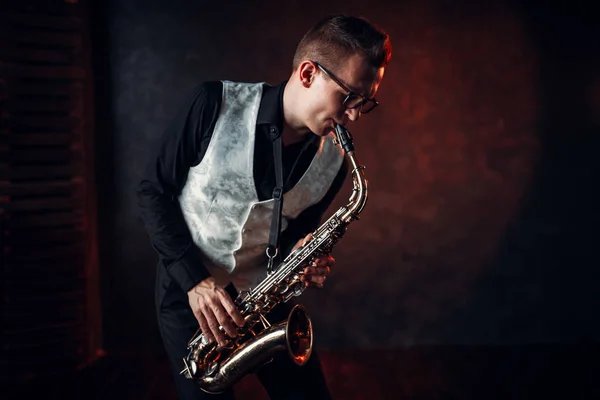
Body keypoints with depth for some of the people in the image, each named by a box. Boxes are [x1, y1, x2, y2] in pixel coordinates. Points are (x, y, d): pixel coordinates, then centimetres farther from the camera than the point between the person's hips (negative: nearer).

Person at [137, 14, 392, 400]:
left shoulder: (334, 160, -7)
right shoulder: (217, 106, -19)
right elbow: (153, 189, -10)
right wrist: (194, 279, -17)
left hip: (264, 294, 3)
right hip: (188, 292, -3)